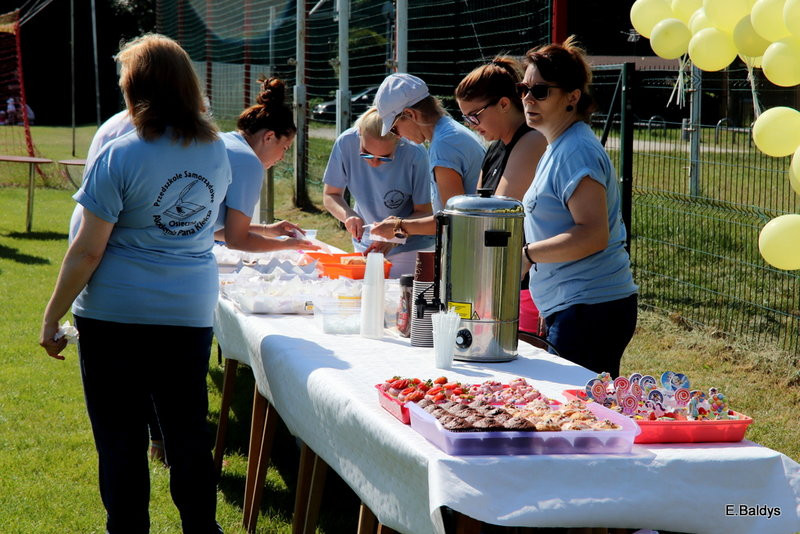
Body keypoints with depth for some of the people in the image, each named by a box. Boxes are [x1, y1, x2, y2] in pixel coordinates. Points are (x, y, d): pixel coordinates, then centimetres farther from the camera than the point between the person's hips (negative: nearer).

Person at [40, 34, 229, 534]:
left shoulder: (120, 155, -14)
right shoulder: (217, 151, 3)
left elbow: (87, 251, -14)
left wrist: (52, 317, -6)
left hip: (115, 318, -4)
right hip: (192, 314, 5)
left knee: (120, 439, 6)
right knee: (189, 433, 14)